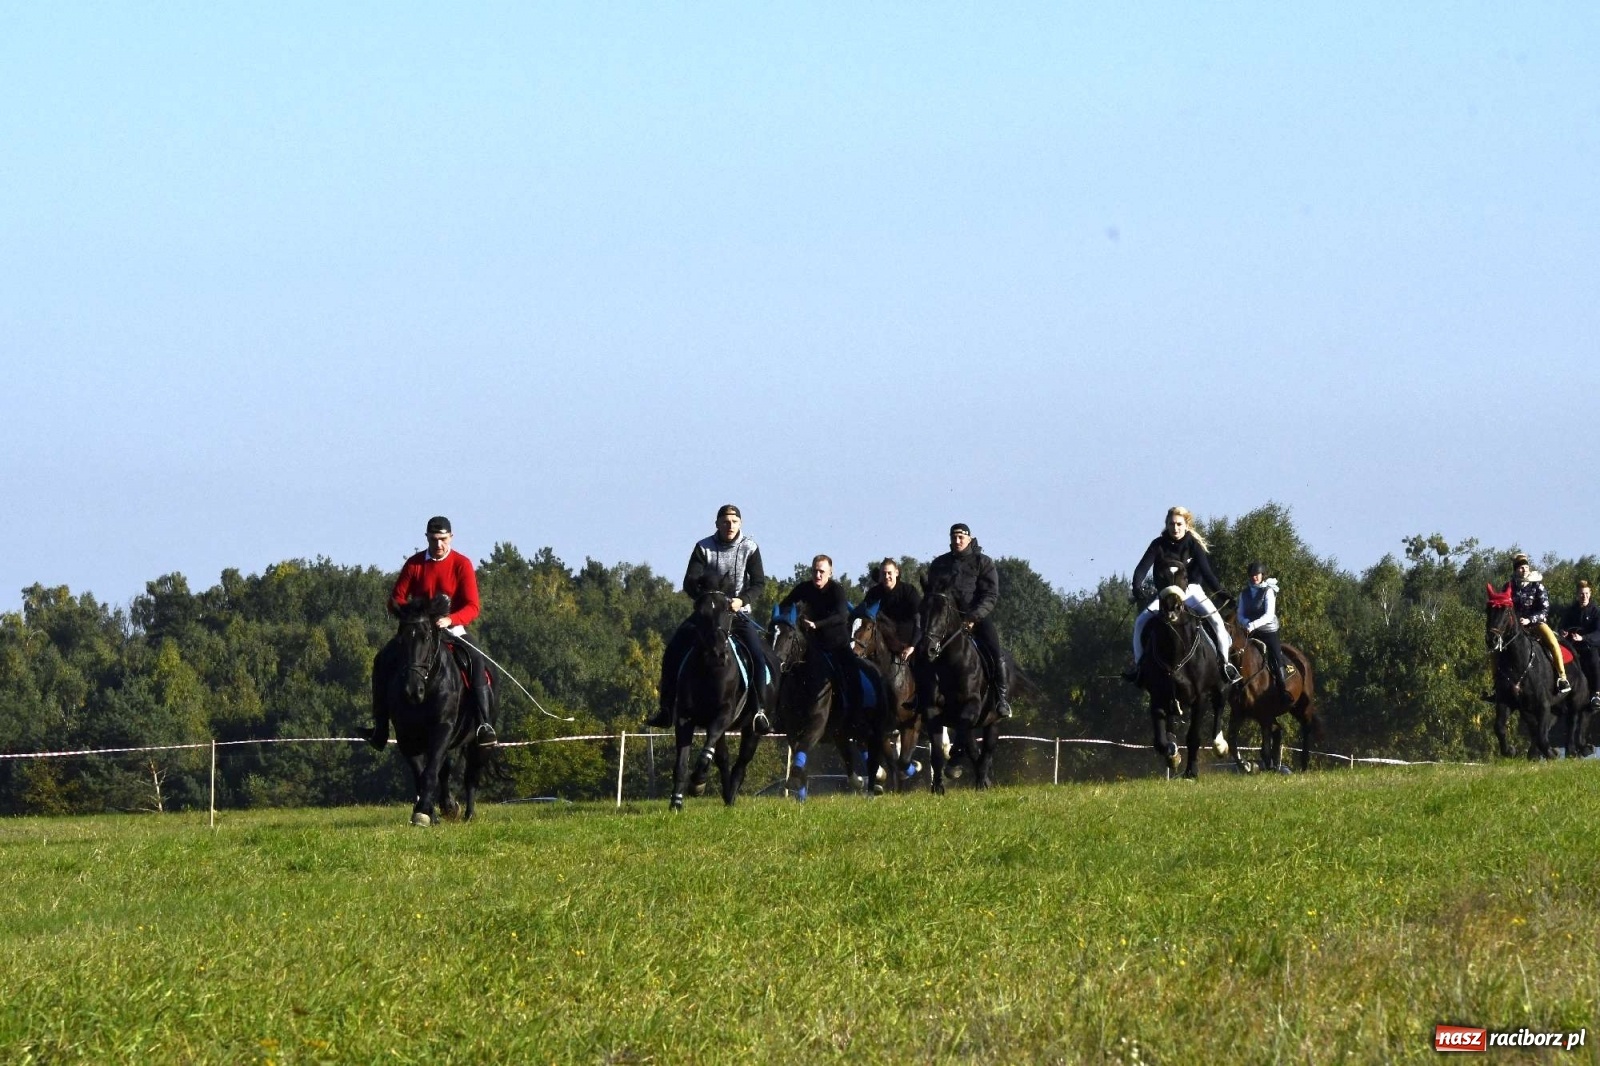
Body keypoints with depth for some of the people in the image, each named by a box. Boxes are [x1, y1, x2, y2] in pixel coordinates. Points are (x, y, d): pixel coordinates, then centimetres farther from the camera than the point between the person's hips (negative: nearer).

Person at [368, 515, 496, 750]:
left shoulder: (462, 564, -5)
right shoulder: (414, 564, 1)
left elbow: (472, 607, -12)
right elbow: (396, 599, 0)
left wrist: (450, 620, -31)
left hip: (452, 631, -2)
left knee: (477, 664, -30)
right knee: (383, 661, -17)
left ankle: (483, 723, -31)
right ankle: (380, 726, -10)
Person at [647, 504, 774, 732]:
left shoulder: (750, 548, -2)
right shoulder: (703, 548, -2)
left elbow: (758, 583, -5)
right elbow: (689, 583, -8)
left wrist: (742, 600, -23)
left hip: (738, 611, -1)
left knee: (758, 655, -24)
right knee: (673, 650, -17)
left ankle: (760, 711, -15)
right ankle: (666, 709, -9)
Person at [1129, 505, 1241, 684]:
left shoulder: (1193, 544, -5)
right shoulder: (1159, 545, -4)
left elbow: (1206, 570, -11)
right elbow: (1143, 567, -13)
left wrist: (1219, 591, -25)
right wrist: (1137, 588, -32)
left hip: (1191, 591, -1)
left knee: (1216, 620, -23)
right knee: (1141, 621, -17)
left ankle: (1225, 664, -12)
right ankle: (1138, 664, -6)